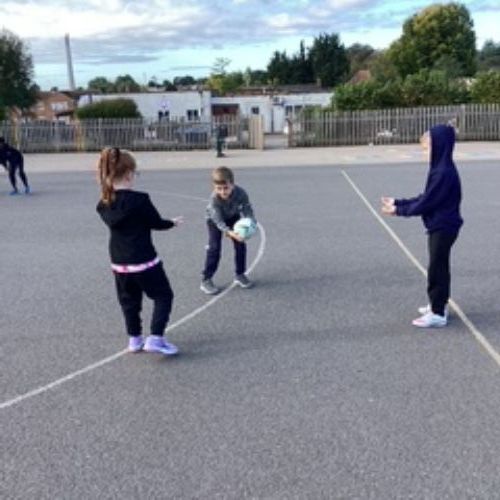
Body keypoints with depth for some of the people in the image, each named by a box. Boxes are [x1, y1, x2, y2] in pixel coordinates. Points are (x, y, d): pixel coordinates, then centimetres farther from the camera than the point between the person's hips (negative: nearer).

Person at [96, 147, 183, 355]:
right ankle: (155, 338, 0)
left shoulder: (104, 203, -2)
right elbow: (156, 222, -7)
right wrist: (173, 222, 12)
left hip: (119, 262, 6)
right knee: (163, 296, 9)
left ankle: (134, 339, 29)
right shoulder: (139, 199, -19)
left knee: (129, 301, 20)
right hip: (144, 260, -6)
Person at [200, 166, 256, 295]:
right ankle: (206, 280, -3)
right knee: (214, 248, -11)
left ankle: (240, 275, 17)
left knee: (240, 244, -1)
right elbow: (218, 221, -39)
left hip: (233, 217, 3)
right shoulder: (214, 199, -40)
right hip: (214, 219, -3)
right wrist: (229, 232, -56)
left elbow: (248, 210, -28)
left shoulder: (240, 193, -35)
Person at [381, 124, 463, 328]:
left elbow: (426, 203, -21)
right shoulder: (441, 168, 8)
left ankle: (438, 314, 9)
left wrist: (399, 210, -11)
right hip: (440, 226, 10)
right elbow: (425, 197, 12)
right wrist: (398, 202, 8)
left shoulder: (444, 173, -23)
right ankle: (437, 305, 32)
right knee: (438, 266, 19)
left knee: (437, 268, -1)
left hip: (443, 227, -10)